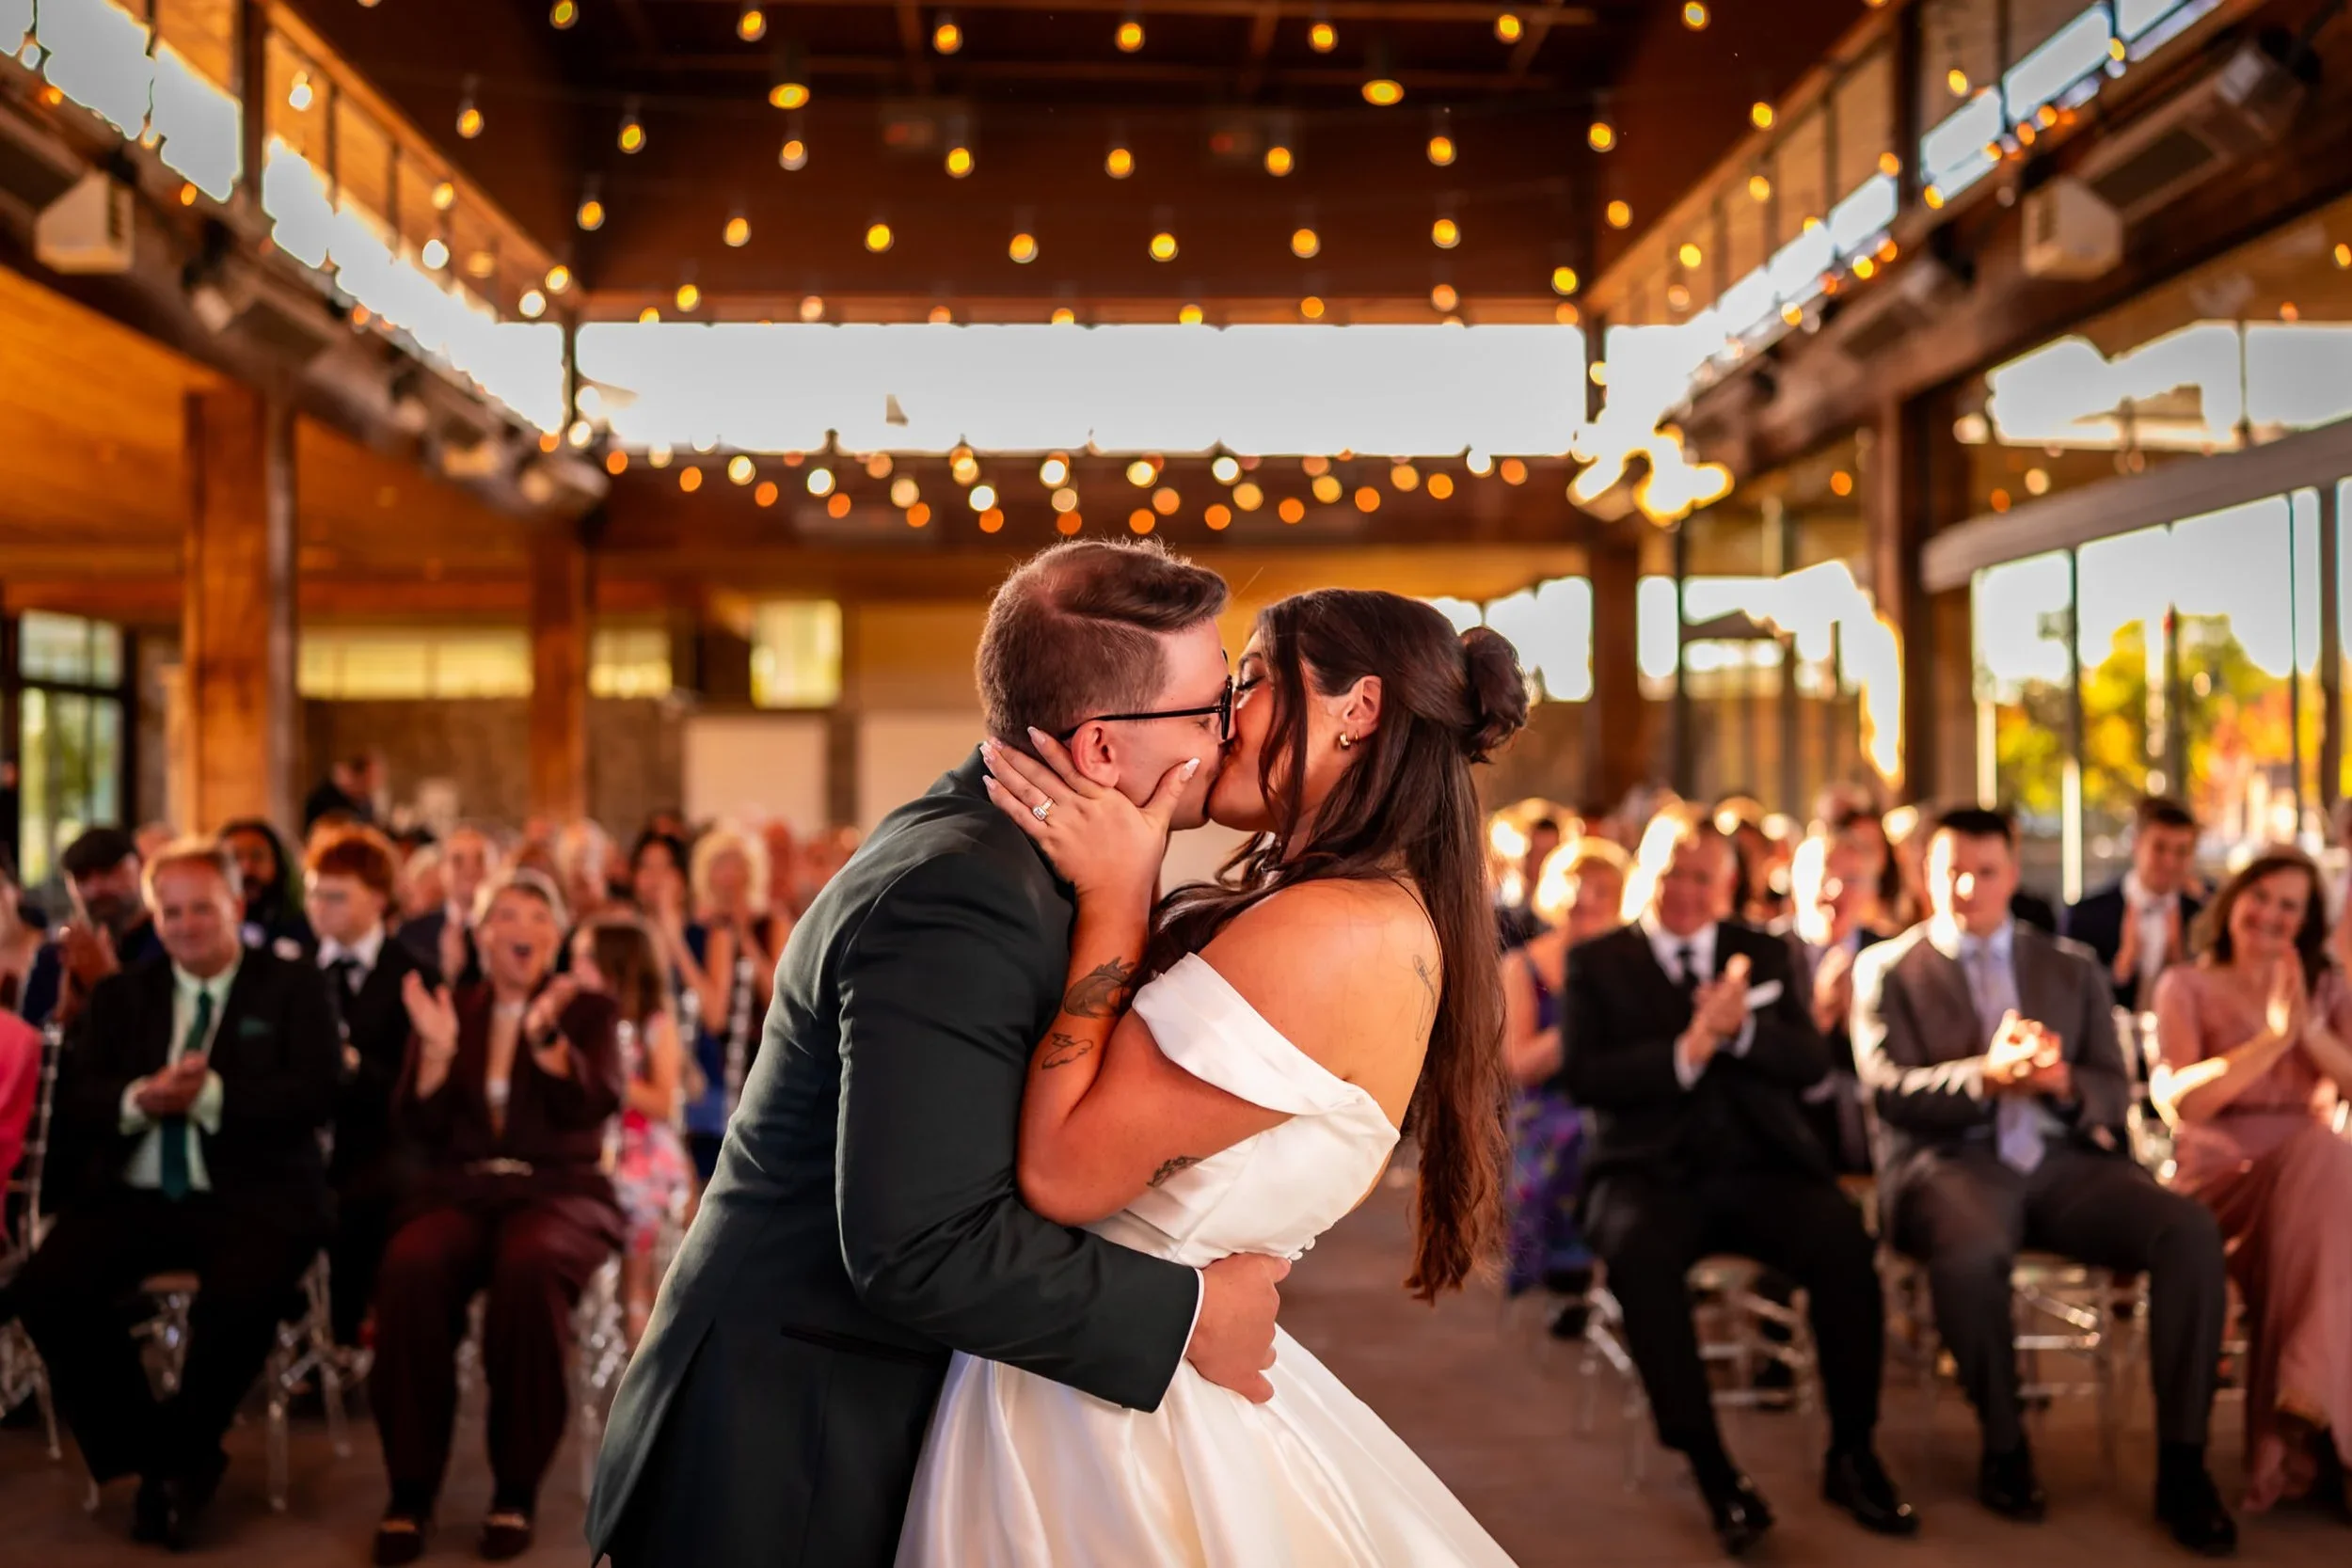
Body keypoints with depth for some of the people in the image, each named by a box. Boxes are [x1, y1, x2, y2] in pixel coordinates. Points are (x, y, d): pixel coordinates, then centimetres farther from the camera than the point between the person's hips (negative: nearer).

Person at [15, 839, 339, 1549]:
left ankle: (186, 1449, -3)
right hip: (133, 1194, 4)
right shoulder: (118, 995, 17)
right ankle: (152, 1455, -3)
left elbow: (315, 1095, -7)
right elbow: (75, 1100, 5)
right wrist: (138, 1099, -17)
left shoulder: (293, 988, 7)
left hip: (251, 1197, -4)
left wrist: (212, 1095, -20)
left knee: (236, 1302, -34)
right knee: (45, 1290, -23)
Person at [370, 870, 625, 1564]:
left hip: (557, 1190, -1)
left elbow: (594, 1104, -7)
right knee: (410, 1267, -33)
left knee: (528, 1267, -37)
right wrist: (437, 1048, -11)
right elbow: (419, 1128, 5)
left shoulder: (590, 1010, 11)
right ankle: (410, 1489, -23)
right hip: (459, 1189, 2)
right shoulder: (450, 1007, 15)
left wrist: (545, 1034, -22)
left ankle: (516, 1490, -25)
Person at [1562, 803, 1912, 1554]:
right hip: (1651, 1172, -2)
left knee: (1842, 1237, -28)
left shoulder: (1763, 954, 17)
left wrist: (1740, 1027, -14)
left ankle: (1852, 1455, -10)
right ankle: (1712, 1469, -25)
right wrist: (1688, 1050, -15)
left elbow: (1810, 1062, 5)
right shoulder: (1597, 963, 10)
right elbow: (1582, 1077, -4)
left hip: (1762, 1167, 2)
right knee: (1638, 1249, -36)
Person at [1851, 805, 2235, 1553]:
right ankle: (2003, 1447, -13)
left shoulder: (2074, 969, 19)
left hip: (2065, 1160, 3)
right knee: (1970, 1251, -38)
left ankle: (2182, 1462, -14)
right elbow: (1889, 1092, -4)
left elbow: (2114, 1094, 12)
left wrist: (2063, 1083, -13)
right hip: (1950, 1160, -3)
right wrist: (1985, 1076, -22)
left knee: (2192, 1232, -25)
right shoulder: (1886, 968, 9)